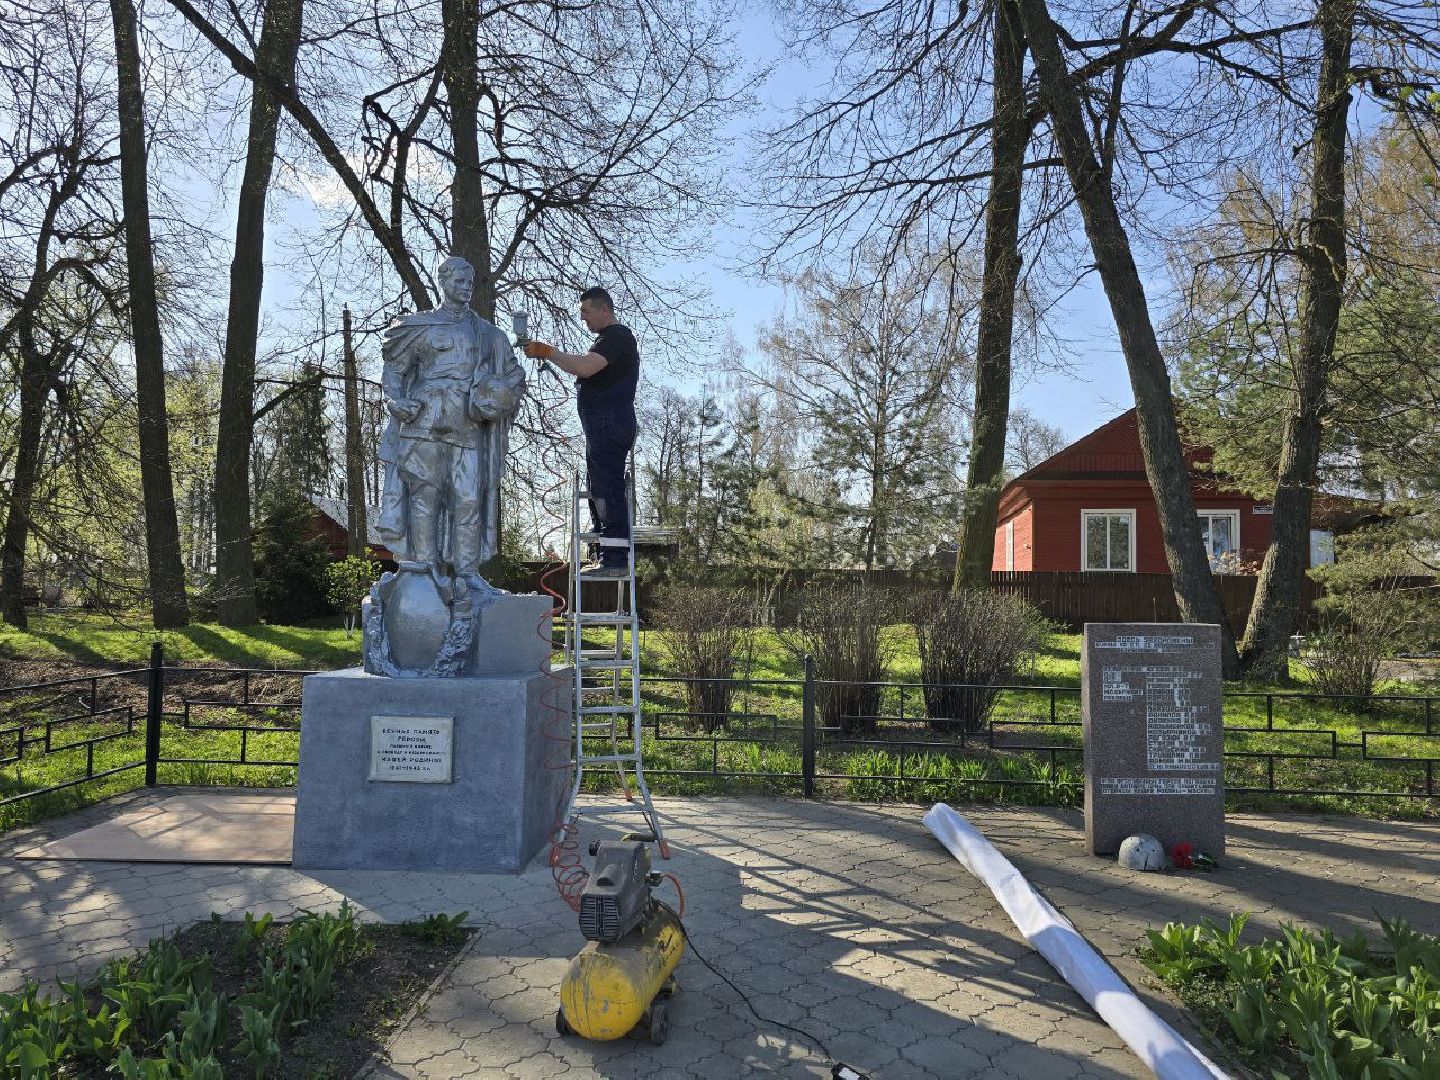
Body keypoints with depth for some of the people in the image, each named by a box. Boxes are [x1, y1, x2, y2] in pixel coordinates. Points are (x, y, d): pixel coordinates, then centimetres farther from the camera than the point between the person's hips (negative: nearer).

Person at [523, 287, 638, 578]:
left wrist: (547, 352, -14)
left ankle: (616, 560, -16)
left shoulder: (617, 335, -9)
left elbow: (586, 367, -22)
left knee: (607, 490, -15)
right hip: (602, 427, 11)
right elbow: (586, 371, 22)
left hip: (609, 424, -11)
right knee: (600, 490, 12)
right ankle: (609, 557, 15)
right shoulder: (609, 338, 26)